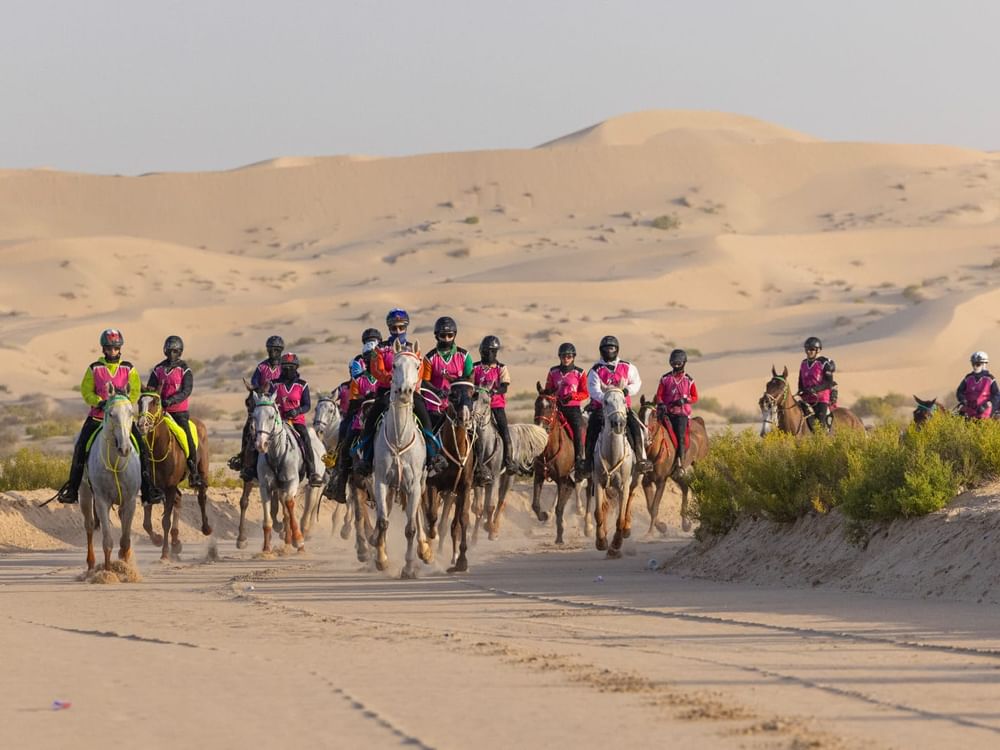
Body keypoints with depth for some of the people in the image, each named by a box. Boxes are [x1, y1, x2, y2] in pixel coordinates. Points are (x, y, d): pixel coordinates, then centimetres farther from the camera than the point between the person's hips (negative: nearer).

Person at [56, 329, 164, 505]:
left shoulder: (128, 368, 3)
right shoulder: (94, 369, 1)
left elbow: (135, 391, 1)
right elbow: (86, 391, 1)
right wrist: (99, 403, -16)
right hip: (98, 415, 0)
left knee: (143, 448, -12)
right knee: (80, 448, -13)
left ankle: (148, 490, -6)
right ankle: (72, 489, -3)